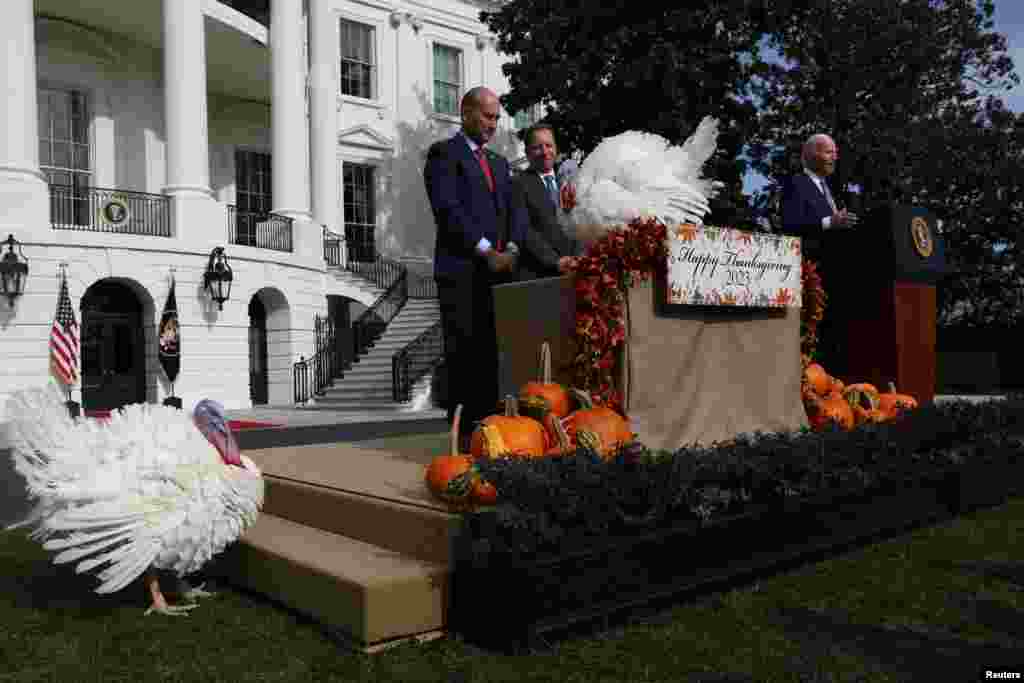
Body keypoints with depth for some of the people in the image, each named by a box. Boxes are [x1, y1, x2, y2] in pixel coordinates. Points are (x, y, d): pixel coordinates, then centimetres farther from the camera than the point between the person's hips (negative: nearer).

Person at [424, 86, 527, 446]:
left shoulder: (499, 162, 25)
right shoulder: (444, 153, 3)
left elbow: (515, 209, 16)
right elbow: (448, 208, -9)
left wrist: (511, 248, -3)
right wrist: (486, 251, -13)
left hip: (499, 269, 6)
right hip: (461, 270, -6)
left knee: (494, 354, 3)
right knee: (465, 353, -5)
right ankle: (464, 432, -1)